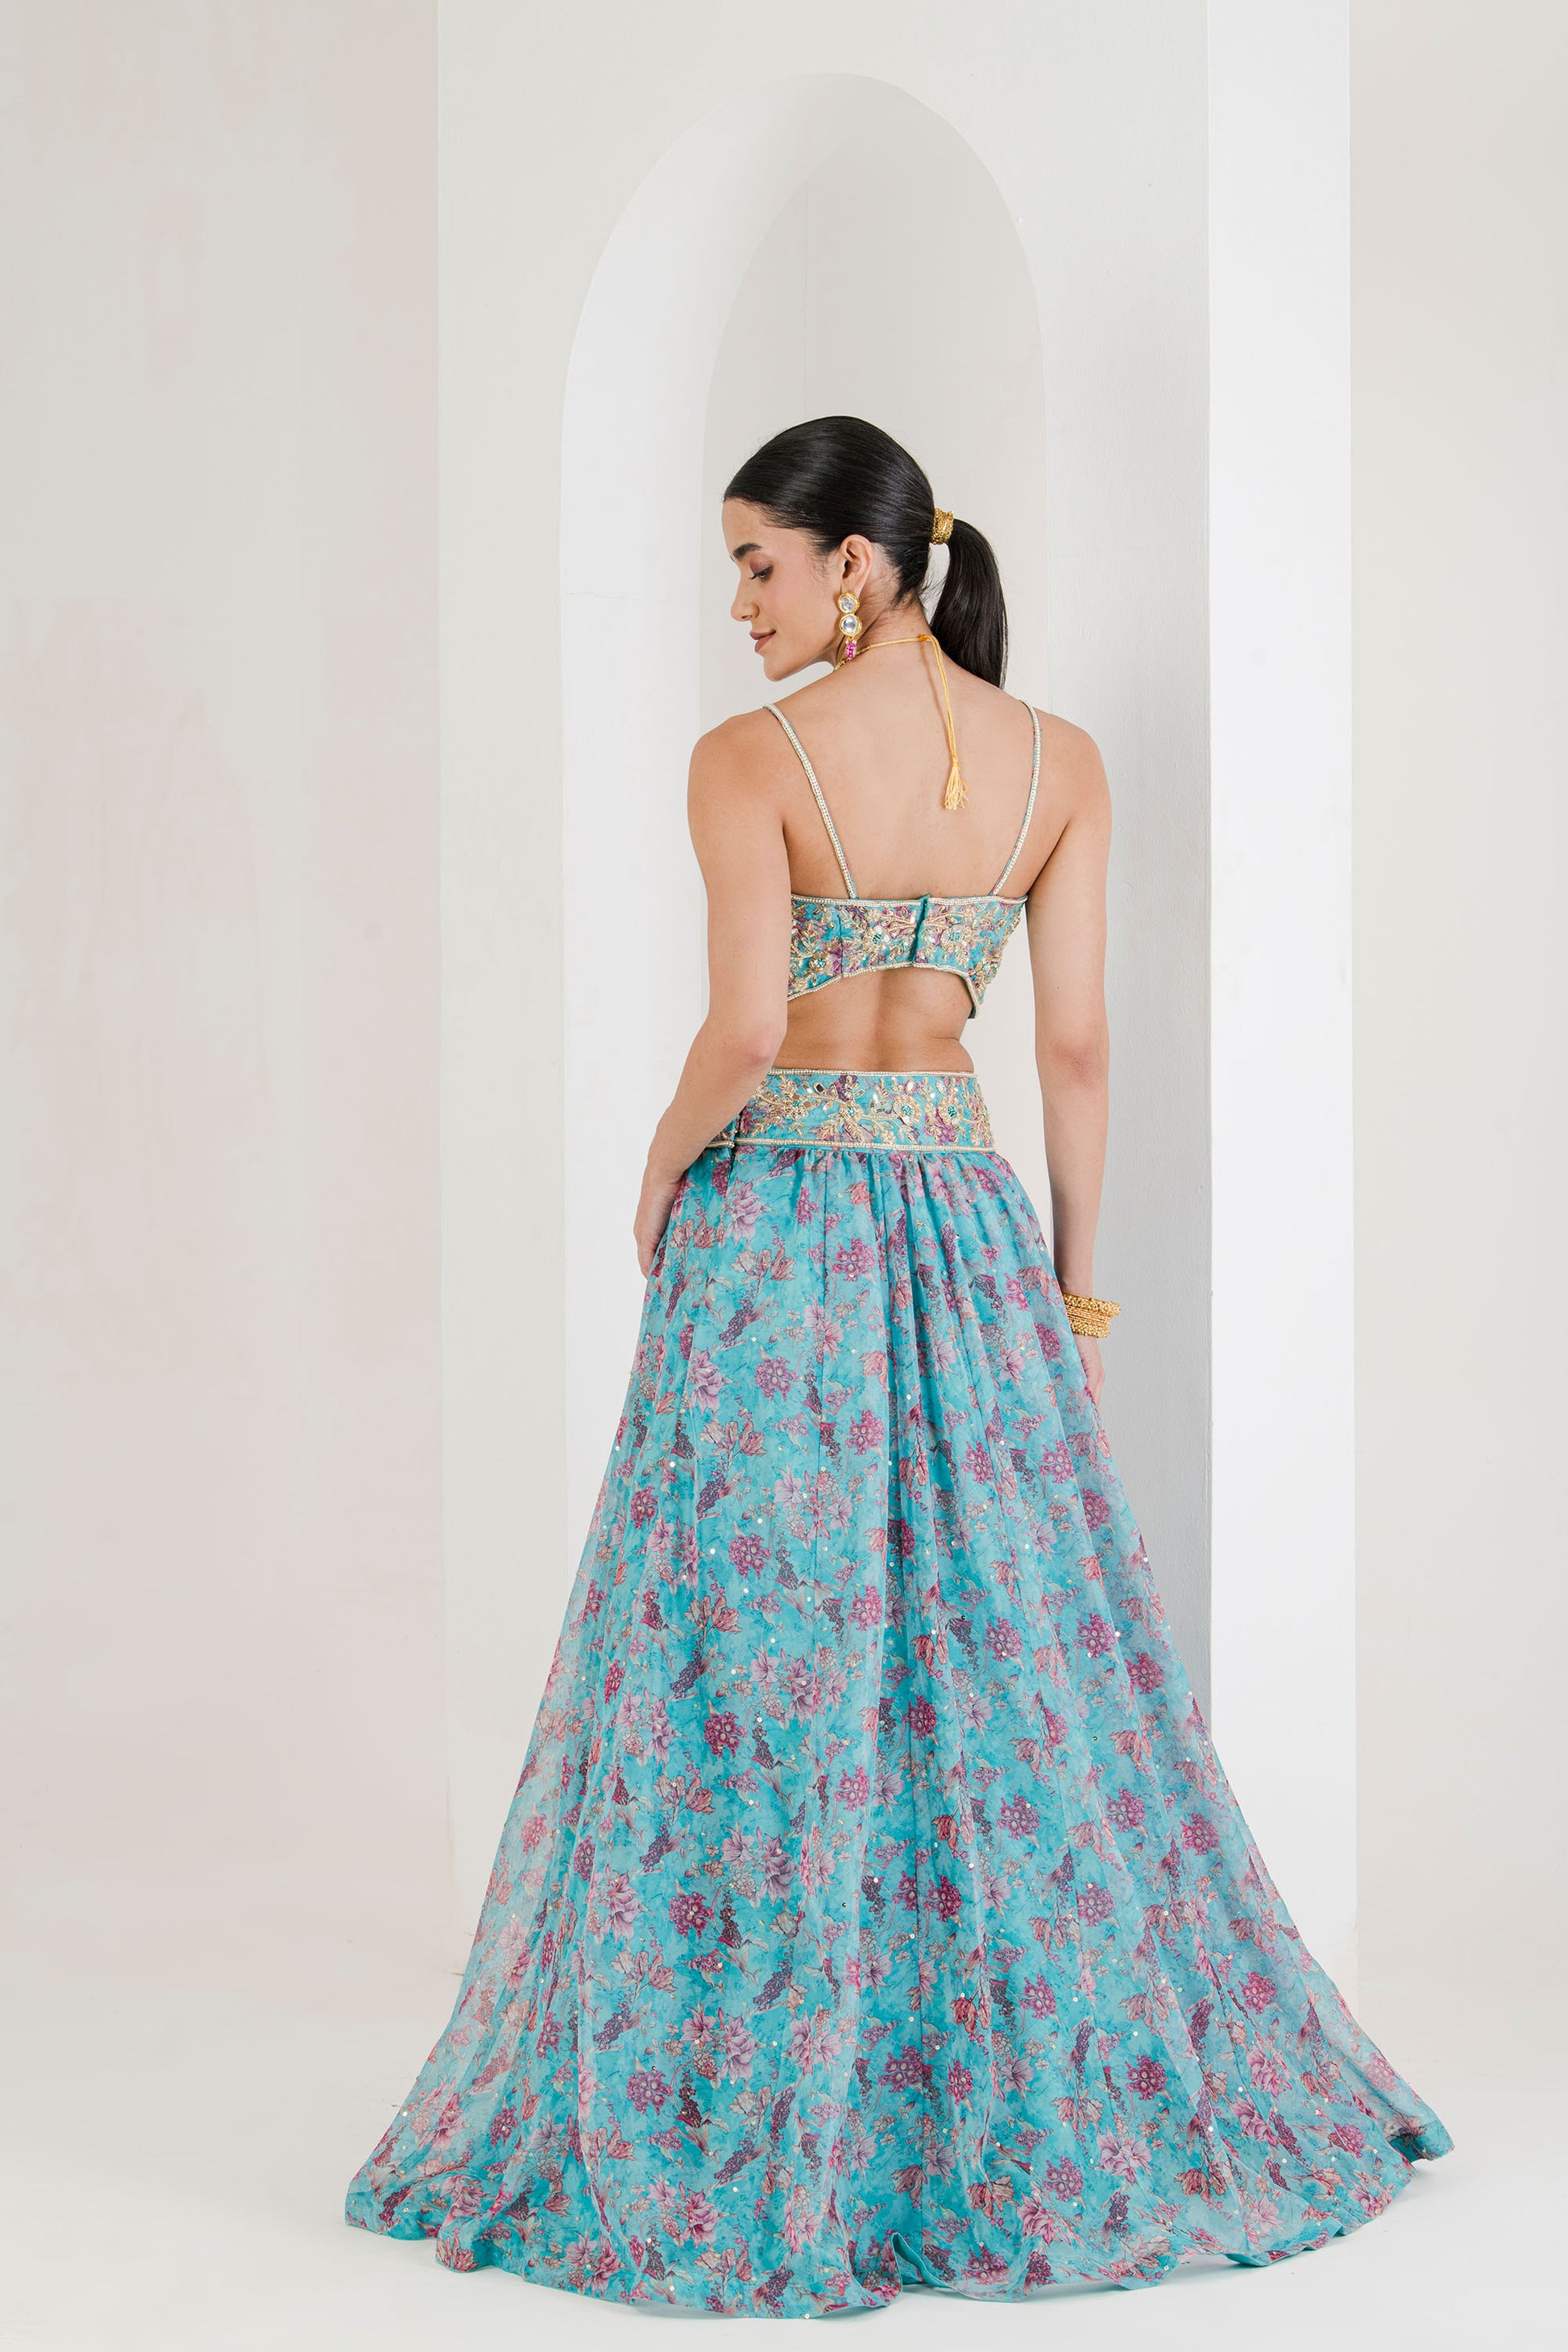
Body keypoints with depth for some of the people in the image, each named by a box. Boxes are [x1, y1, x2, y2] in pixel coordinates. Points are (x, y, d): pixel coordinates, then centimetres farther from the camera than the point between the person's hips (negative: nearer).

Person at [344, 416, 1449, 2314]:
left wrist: (659, 1177, -2)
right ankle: (1065, 2099, 24)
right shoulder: (1060, 761, 3)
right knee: (1013, 1660, 13)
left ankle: (747, 2139, 11)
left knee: (758, 1674, 3)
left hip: (775, 1229, -4)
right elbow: (1076, 1046, 2)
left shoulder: (750, 759, -11)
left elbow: (745, 1031, -20)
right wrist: (1074, 1275, 10)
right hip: (966, 1216, 5)